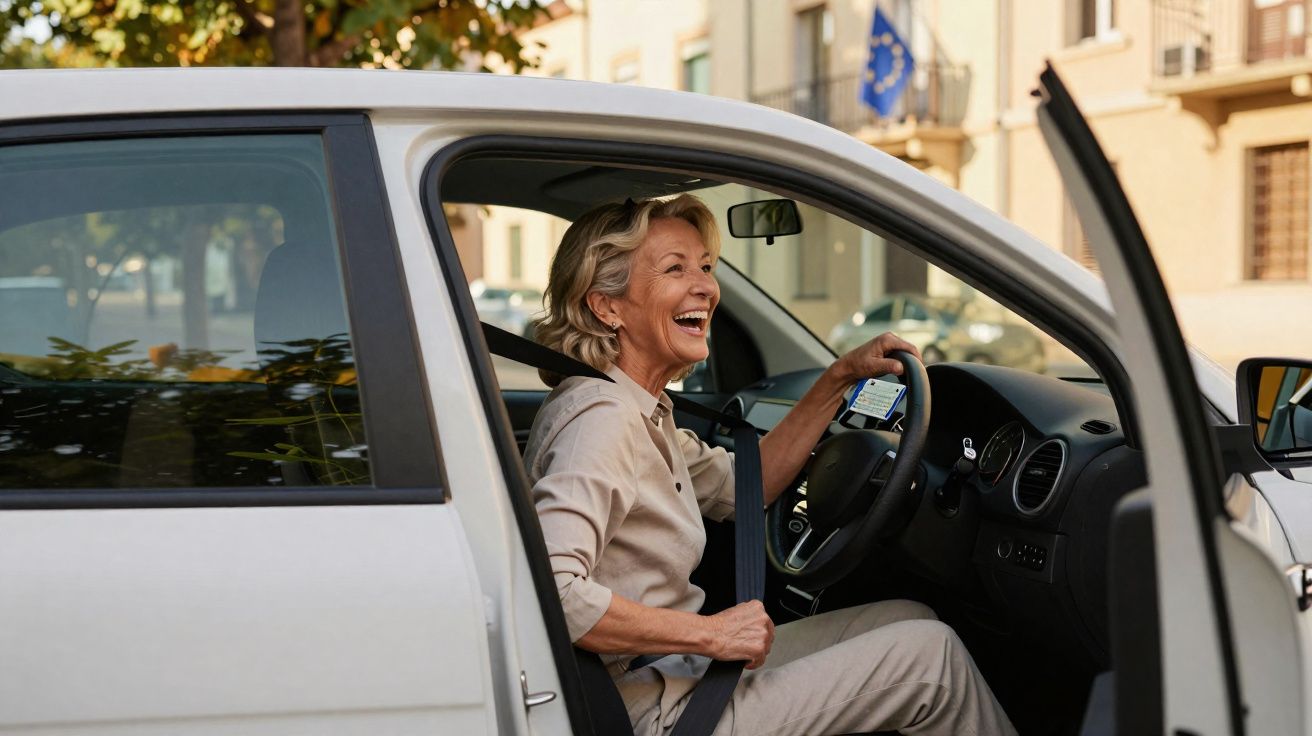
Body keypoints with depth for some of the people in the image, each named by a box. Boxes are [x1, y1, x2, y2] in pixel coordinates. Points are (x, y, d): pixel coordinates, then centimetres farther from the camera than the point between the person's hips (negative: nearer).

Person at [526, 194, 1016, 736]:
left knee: (908, 618, 15)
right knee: (930, 653, -5)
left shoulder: (641, 411, 9)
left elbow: (741, 484, 21)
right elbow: (549, 589, -34)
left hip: (683, 671, 10)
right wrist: (709, 634, -25)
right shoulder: (600, 418, -22)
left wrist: (838, 380, 12)